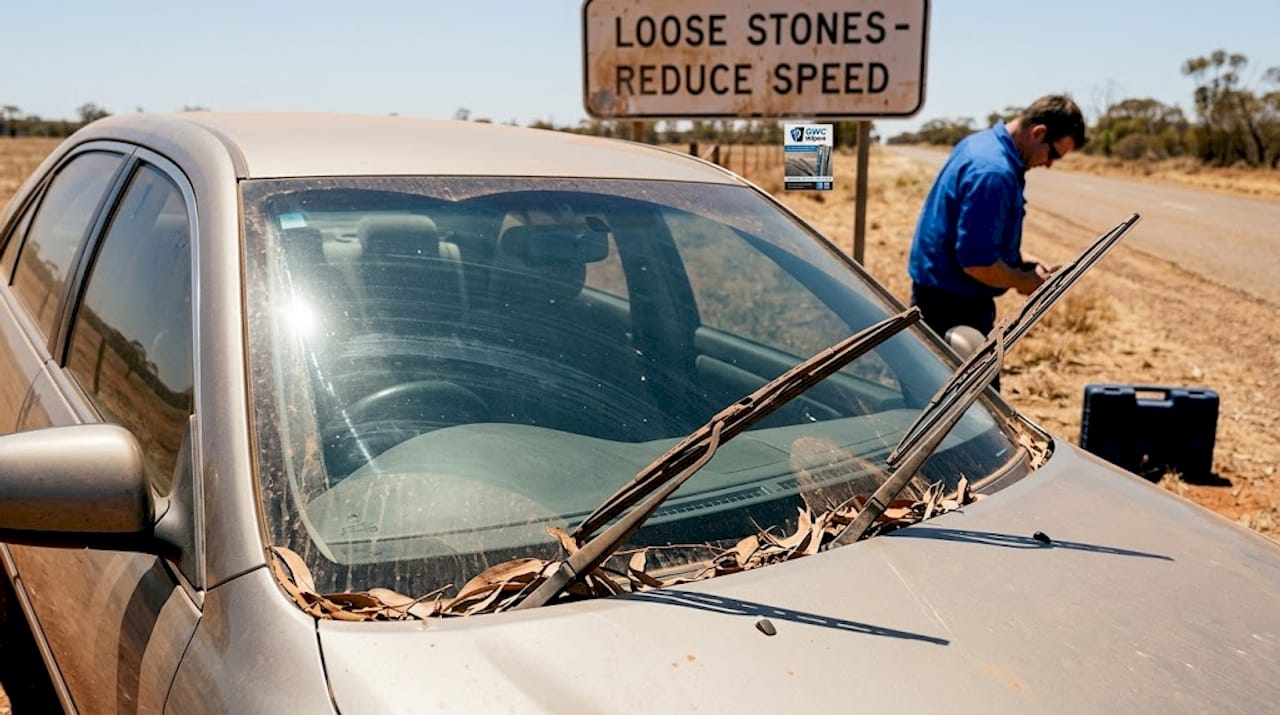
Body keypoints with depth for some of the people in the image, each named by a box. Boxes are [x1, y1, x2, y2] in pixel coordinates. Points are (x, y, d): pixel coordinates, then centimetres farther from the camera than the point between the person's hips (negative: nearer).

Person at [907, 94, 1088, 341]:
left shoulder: (983, 143, 8)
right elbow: (976, 263, -28)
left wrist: (1020, 260, 11)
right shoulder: (994, 172, -25)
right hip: (954, 305, -10)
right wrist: (1025, 281, -11)